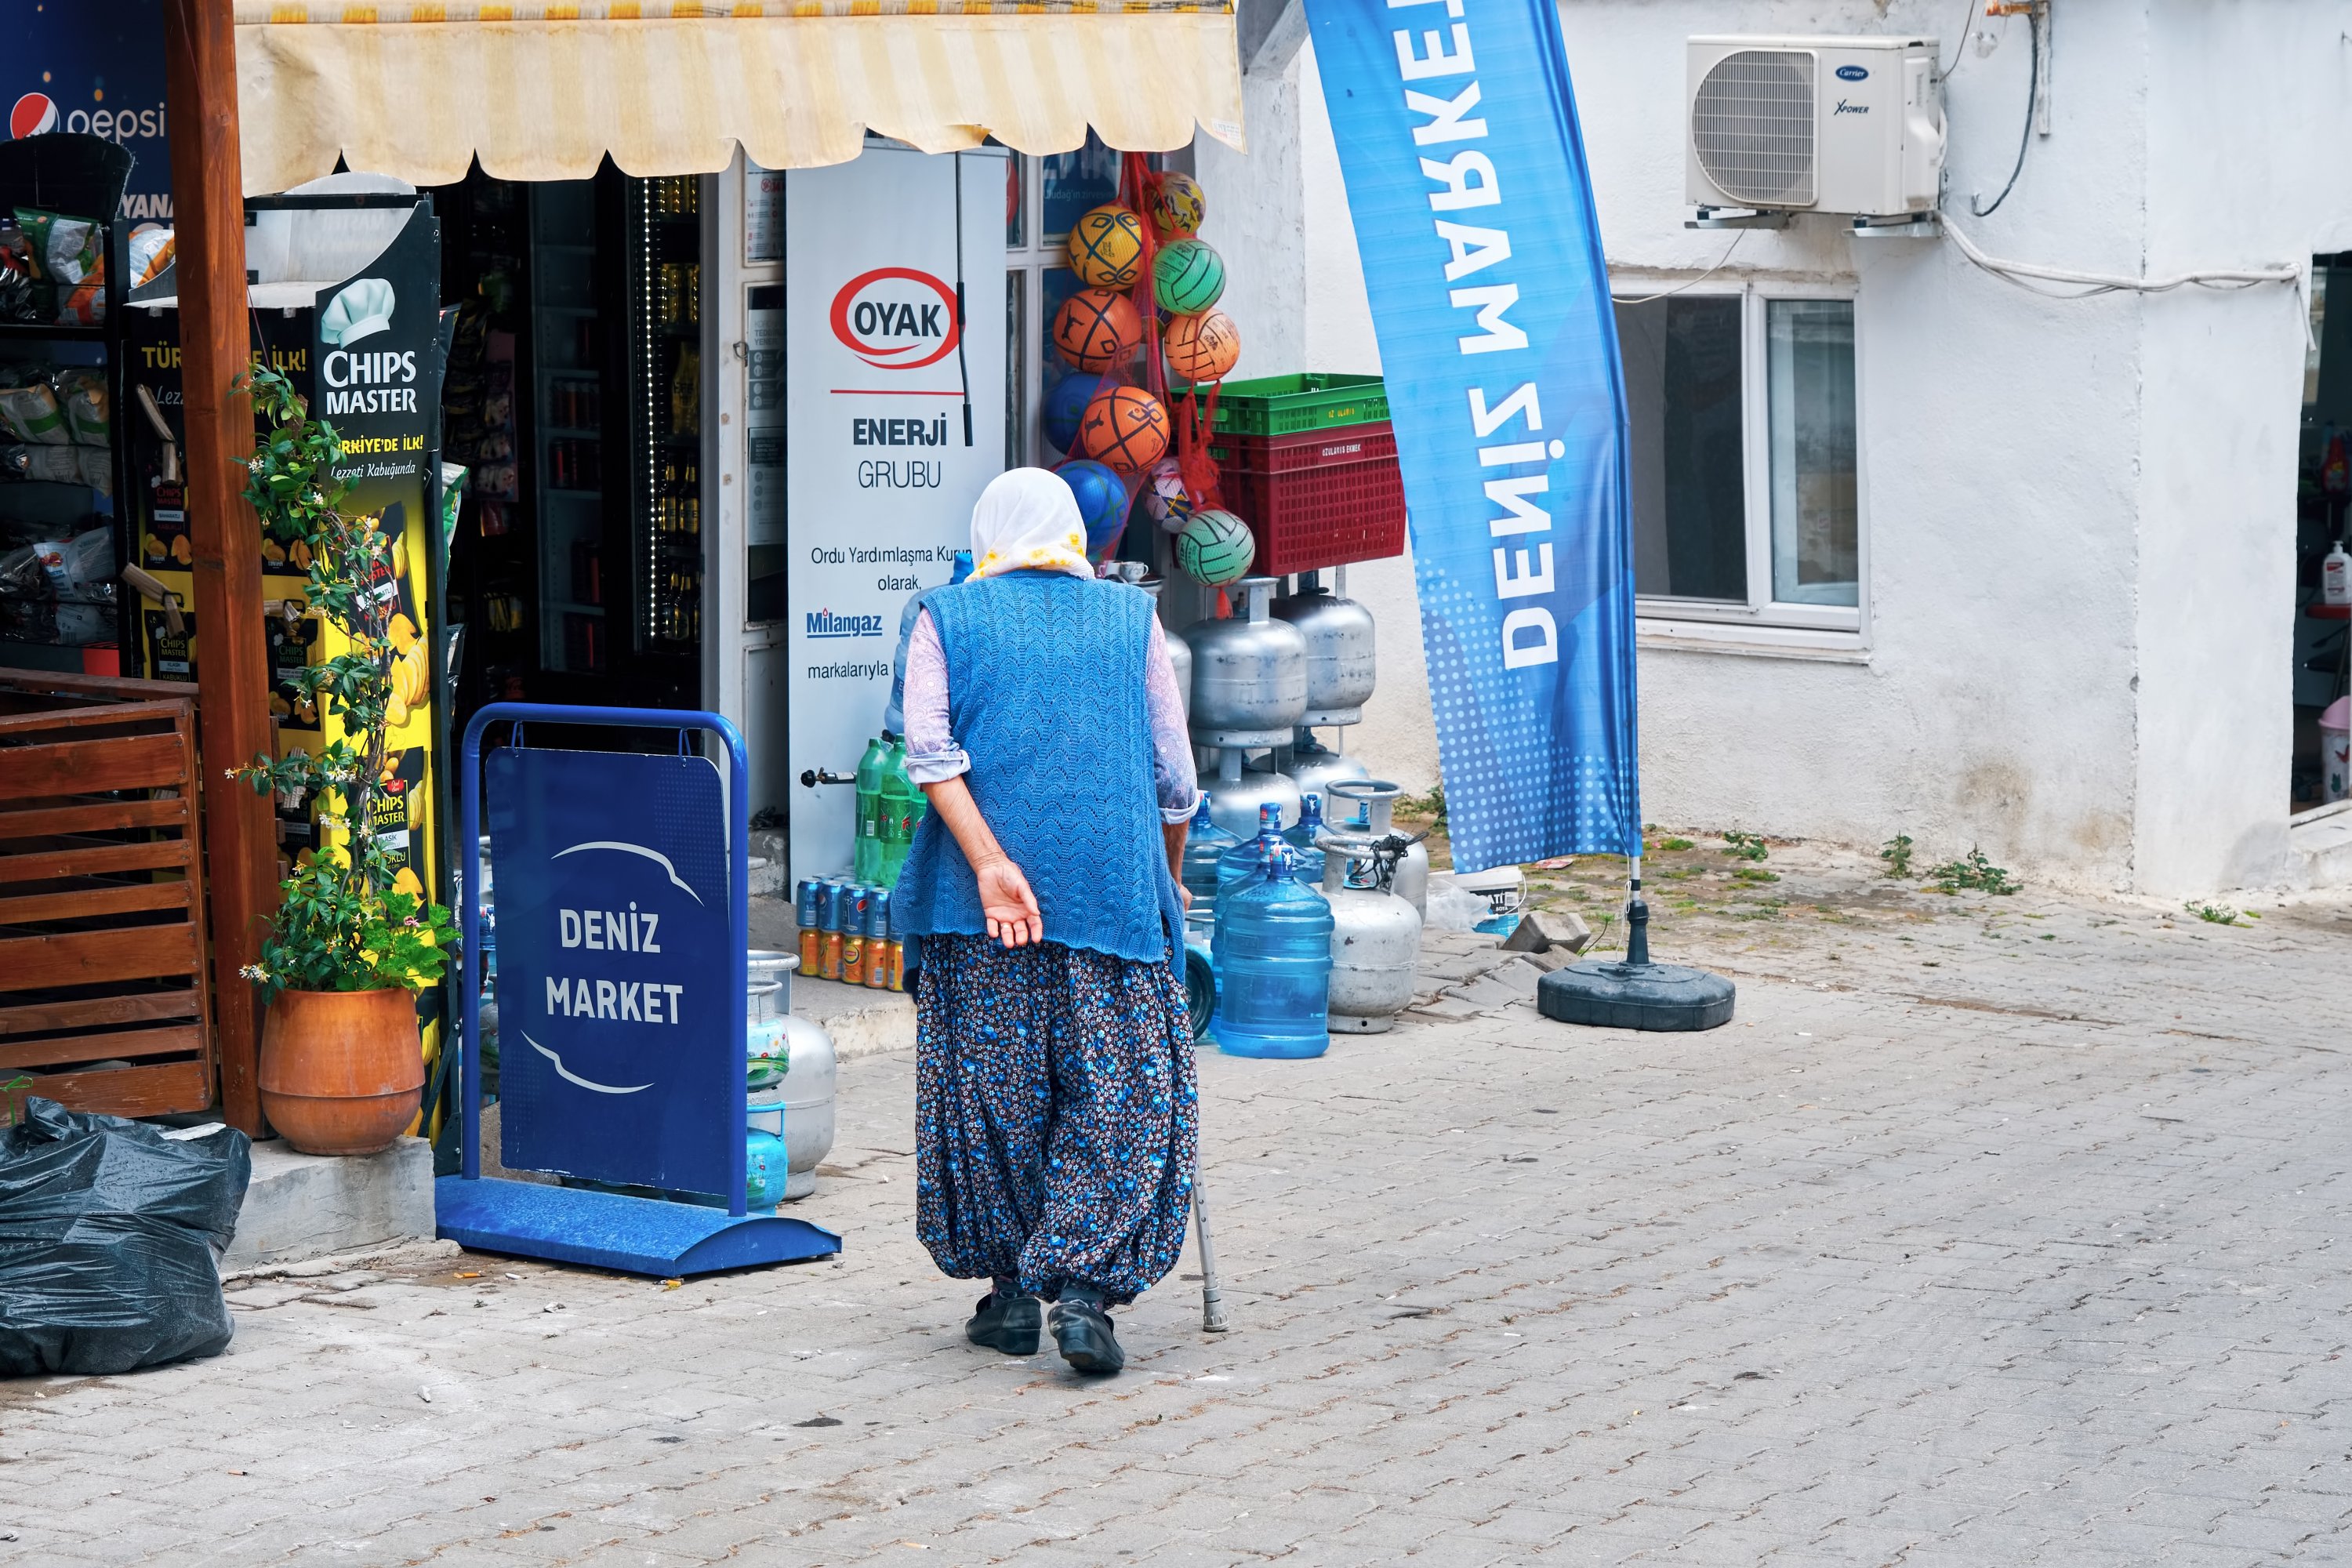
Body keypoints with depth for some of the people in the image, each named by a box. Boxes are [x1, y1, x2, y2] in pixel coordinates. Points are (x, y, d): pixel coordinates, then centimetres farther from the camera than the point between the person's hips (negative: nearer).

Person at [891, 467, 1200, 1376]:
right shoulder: (1132, 618, 10)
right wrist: (1169, 882, 23)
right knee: (1120, 1096, 3)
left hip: (979, 897, 1)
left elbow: (930, 748, -7)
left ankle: (1009, 1291, 15)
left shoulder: (947, 617, 9)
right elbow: (1174, 775, 10)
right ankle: (1084, 1286, -11)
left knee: (990, 1089, 10)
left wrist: (989, 863, -12)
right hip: (1113, 884, 0)